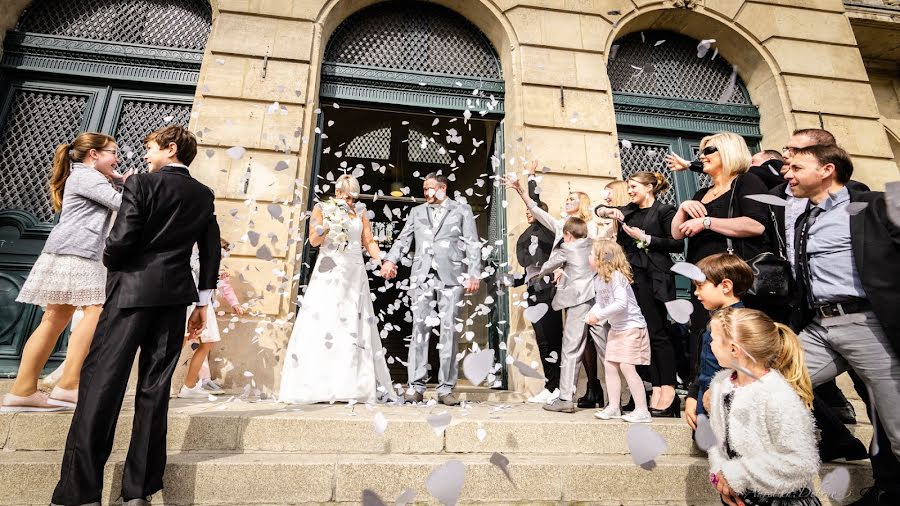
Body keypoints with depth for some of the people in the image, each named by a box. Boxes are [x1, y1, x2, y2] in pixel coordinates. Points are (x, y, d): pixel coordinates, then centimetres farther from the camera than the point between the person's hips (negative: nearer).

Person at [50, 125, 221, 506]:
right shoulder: (204, 195, 10)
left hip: (133, 289, -4)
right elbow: (211, 252, 9)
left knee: (101, 380, 1)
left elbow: (121, 240, -13)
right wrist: (203, 303, 14)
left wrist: (110, 261, 10)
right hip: (175, 293, 5)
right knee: (155, 389, 6)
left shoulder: (141, 183, -4)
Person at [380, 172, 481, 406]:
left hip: (451, 276, -2)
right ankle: (416, 386, 2)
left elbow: (473, 244, 6)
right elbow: (403, 239, 11)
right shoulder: (417, 212, 21)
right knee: (419, 328, -3)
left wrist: (474, 274, -6)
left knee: (449, 330, -2)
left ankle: (446, 388, 5)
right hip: (423, 276, 2)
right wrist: (390, 259, -8)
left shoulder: (462, 210, 14)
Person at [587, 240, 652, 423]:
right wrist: (591, 314, -12)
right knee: (610, 365, 9)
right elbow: (600, 302, 8)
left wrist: (599, 315, -27)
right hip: (616, 328, 9)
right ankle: (613, 407, 20)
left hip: (631, 326, -9)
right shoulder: (598, 279, 6)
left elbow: (621, 303, -30)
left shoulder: (617, 276, -22)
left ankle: (642, 410, -2)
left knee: (626, 366, -12)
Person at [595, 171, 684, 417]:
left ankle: (668, 390, 3)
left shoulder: (664, 211, -1)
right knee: (644, 334, 6)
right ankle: (657, 390, 11)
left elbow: (678, 244, -9)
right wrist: (608, 211, 2)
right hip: (633, 277, 6)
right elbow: (598, 210, 23)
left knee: (658, 333, -5)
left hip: (654, 278, -6)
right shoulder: (630, 211, 16)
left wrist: (645, 238, -10)